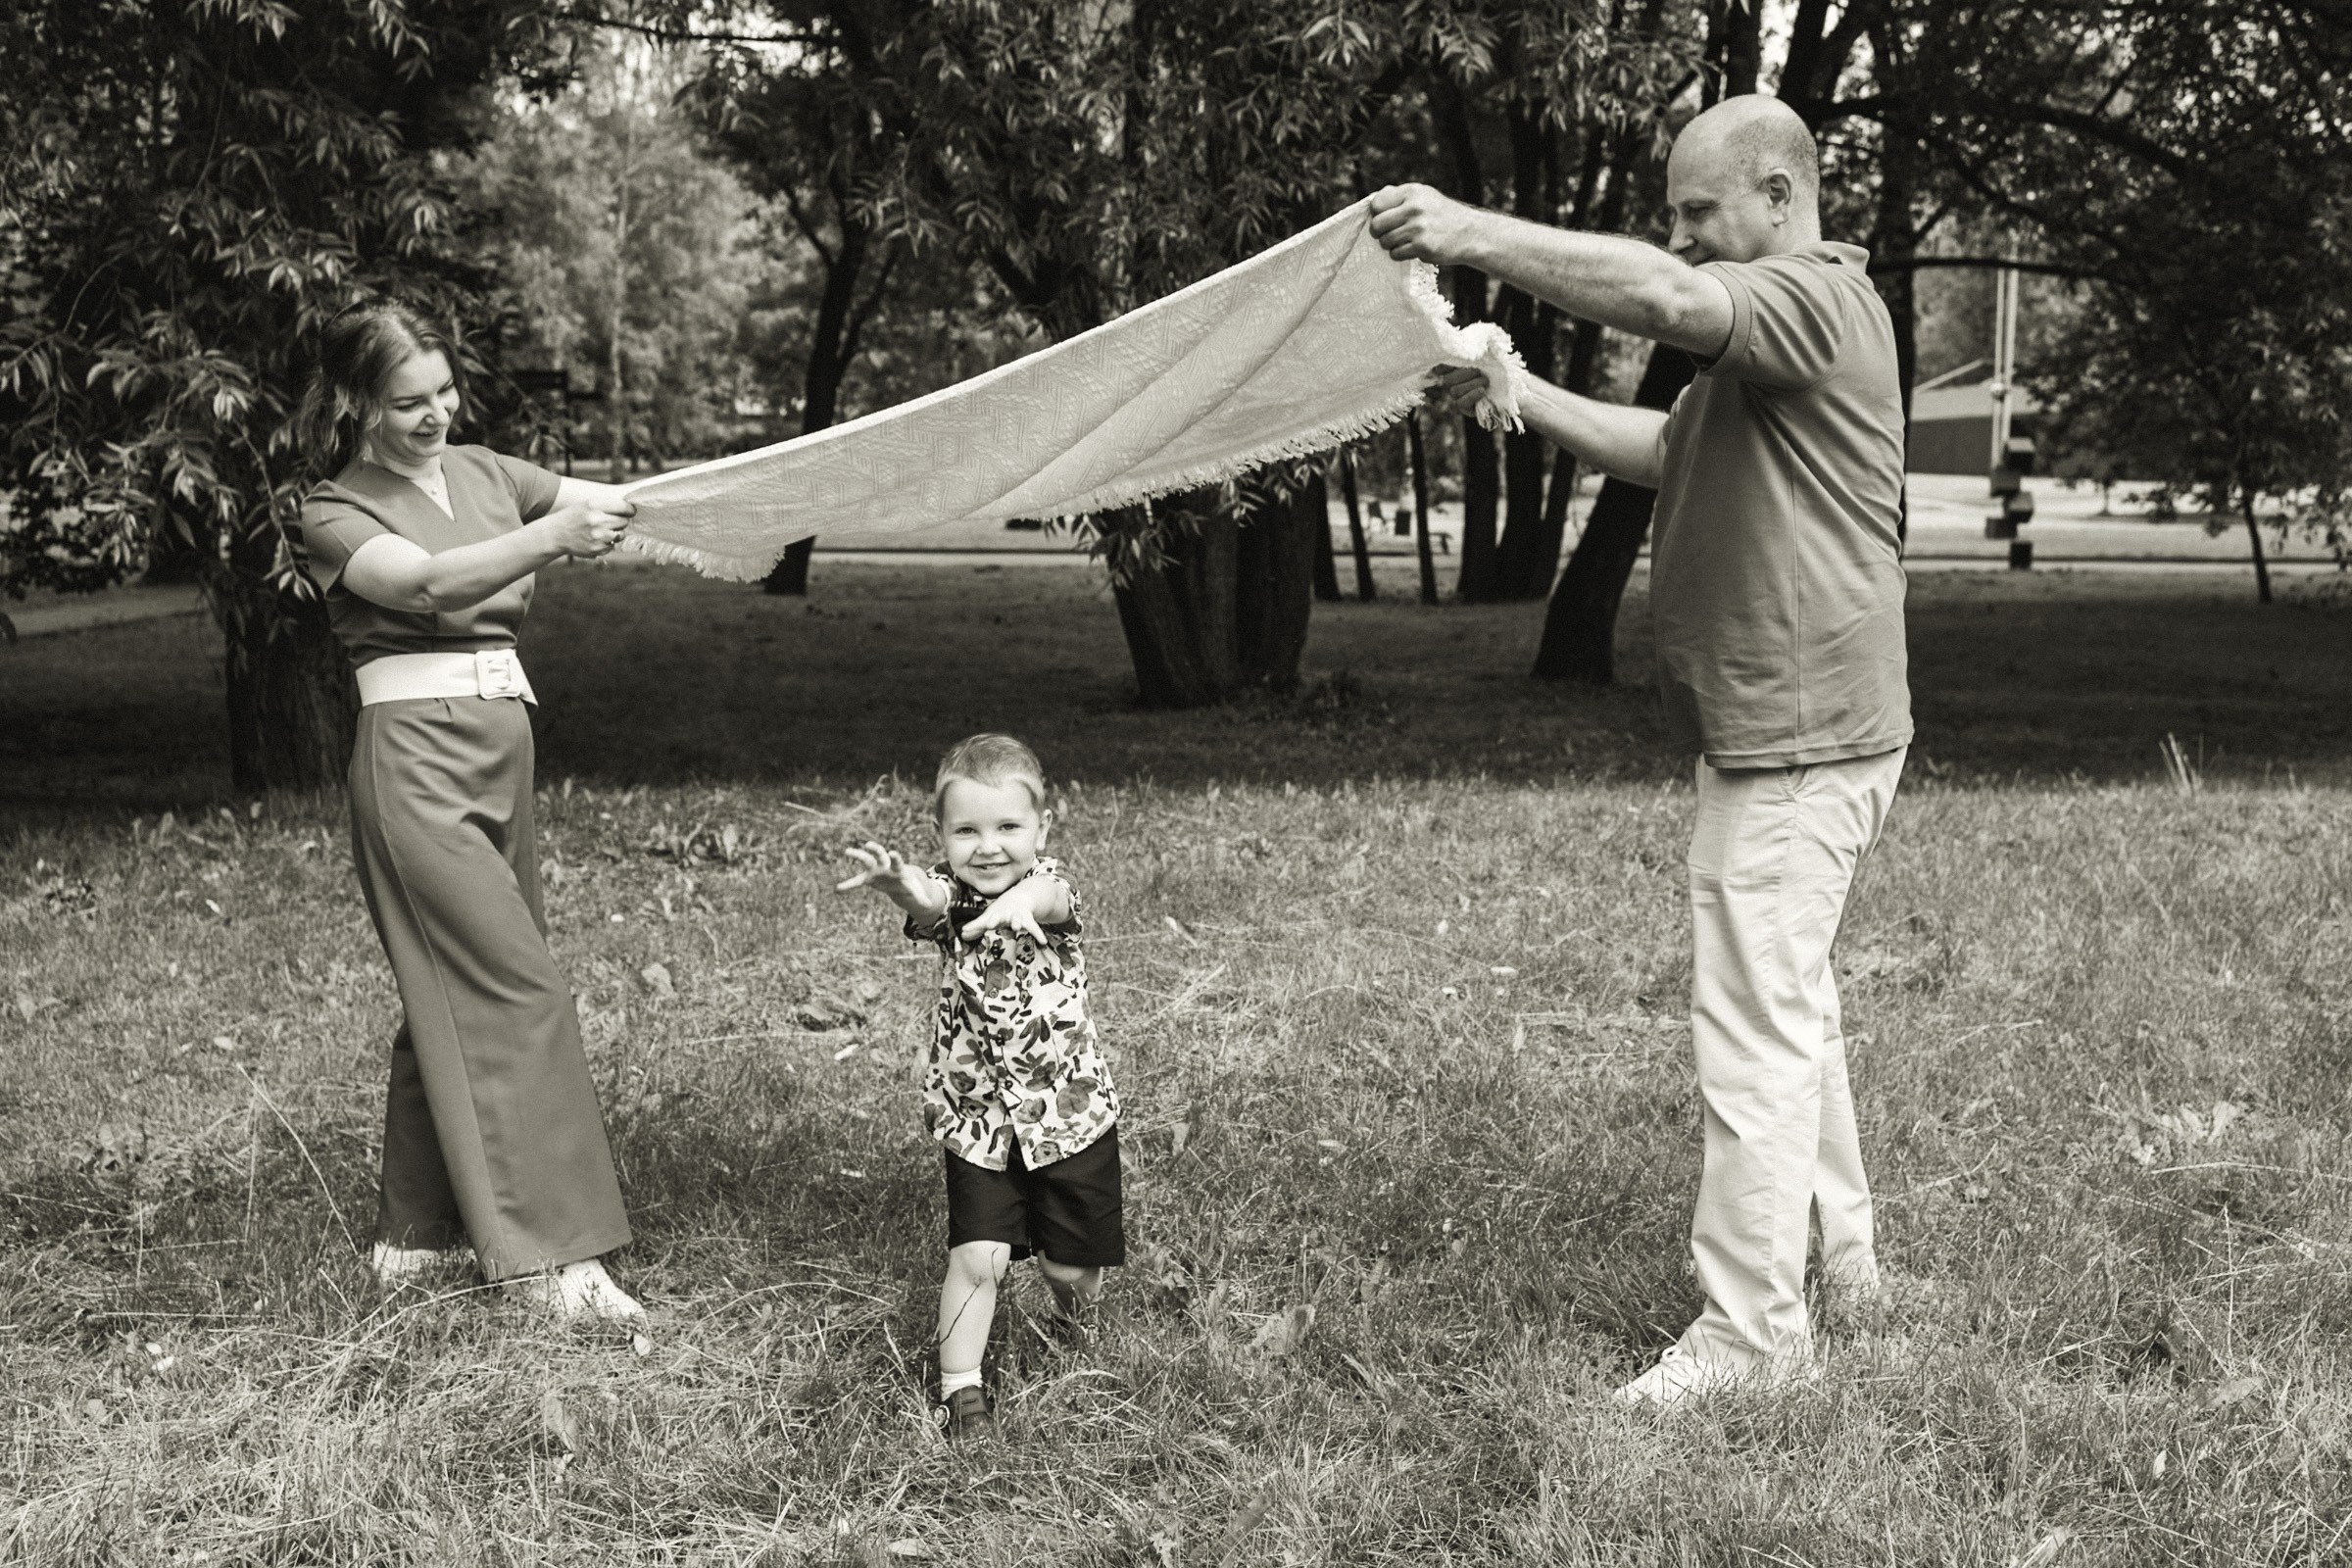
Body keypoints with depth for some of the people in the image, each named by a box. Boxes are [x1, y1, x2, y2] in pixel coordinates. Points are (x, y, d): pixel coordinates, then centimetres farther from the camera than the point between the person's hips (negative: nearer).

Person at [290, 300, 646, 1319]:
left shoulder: (481, 473, 15)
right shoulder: (333, 515, -3)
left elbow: (616, 505, 7)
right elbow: (428, 583, -23)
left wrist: (608, 513, -18)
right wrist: (552, 536, -38)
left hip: (502, 750, 7)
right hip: (414, 757, -7)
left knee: (455, 997, 11)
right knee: (515, 994, -11)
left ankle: (414, 1233, 22)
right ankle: (547, 1254, -7)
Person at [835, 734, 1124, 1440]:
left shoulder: (1045, 883, -11)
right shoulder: (950, 891, -8)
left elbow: (1054, 898, -37)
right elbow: (928, 900, -33)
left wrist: (1024, 900, -63)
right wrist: (895, 879, -59)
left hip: (1072, 1111, 0)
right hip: (976, 1118, 0)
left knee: (1071, 1261, 11)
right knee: (976, 1258, -11)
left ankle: (1077, 1309, 45)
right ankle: (959, 1391, 5)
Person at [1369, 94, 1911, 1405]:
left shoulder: (1818, 299, -14)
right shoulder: (1768, 325, 20)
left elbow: (1660, 294, -33)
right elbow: (1663, 450, 19)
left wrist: (1475, 234, -31)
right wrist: (1516, 394, 8)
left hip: (1797, 742, -11)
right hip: (1784, 731, 11)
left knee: (1759, 1028, -8)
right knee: (1792, 1005, 21)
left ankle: (1753, 1322, -1)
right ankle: (1841, 1251, 34)